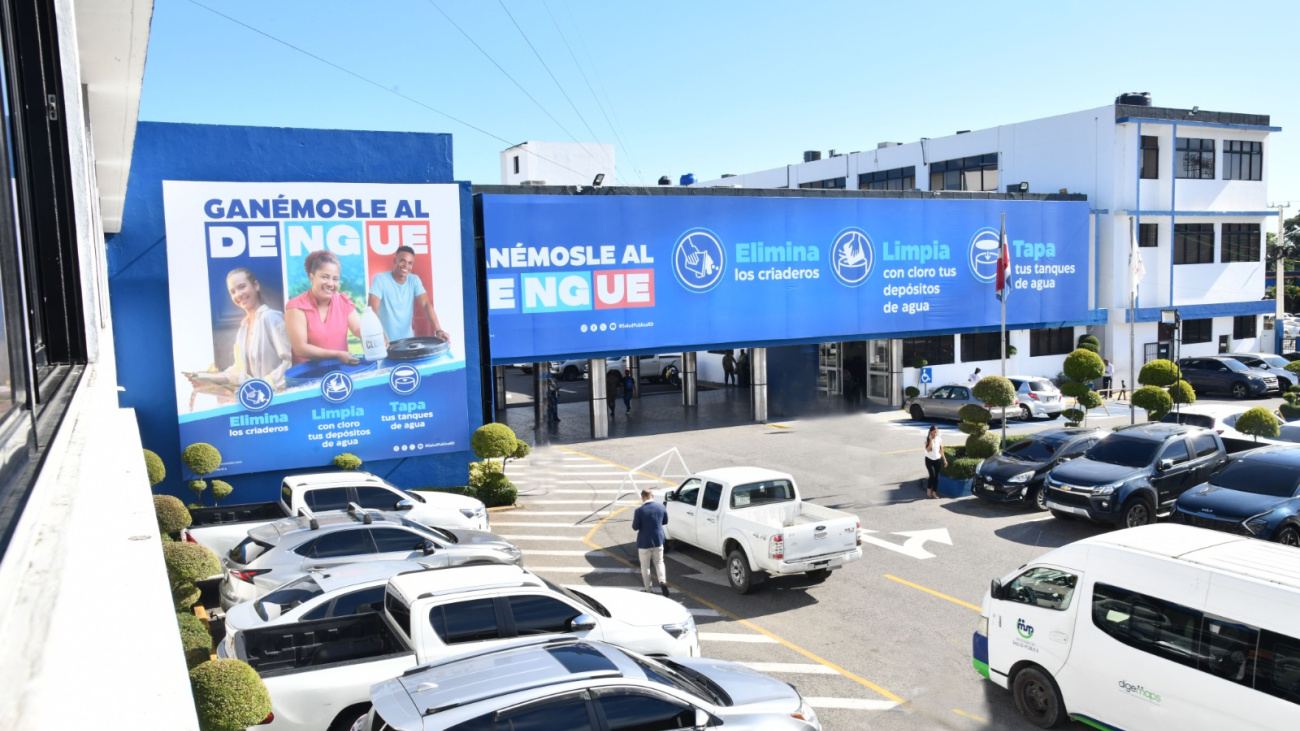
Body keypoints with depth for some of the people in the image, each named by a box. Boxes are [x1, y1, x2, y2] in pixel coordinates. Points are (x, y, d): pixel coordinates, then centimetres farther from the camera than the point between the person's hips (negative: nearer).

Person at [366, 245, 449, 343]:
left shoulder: (414, 280, 0)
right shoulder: (380, 279, -11)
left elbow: (426, 305, -8)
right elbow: (372, 309, -20)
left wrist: (438, 330, -22)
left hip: (408, 339, 4)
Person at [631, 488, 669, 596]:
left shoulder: (639, 511, -19)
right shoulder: (661, 507, -5)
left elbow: (635, 527, -12)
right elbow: (665, 522, 9)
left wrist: (634, 519, 7)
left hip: (644, 543, -3)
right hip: (658, 541, 3)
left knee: (645, 566, 12)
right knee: (659, 562, 19)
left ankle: (648, 589, 18)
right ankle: (662, 581, -3)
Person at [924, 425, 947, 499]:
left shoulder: (939, 440, 1)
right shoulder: (928, 440, -8)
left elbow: (941, 451, 7)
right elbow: (928, 450, -22)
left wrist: (945, 460, 5)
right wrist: (931, 440, -24)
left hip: (938, 460, 3)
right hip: (929, 460, -3)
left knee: (936, 476, 4)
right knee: (932, 475, -15)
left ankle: (934, 492, 13)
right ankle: (929, 489, 7)